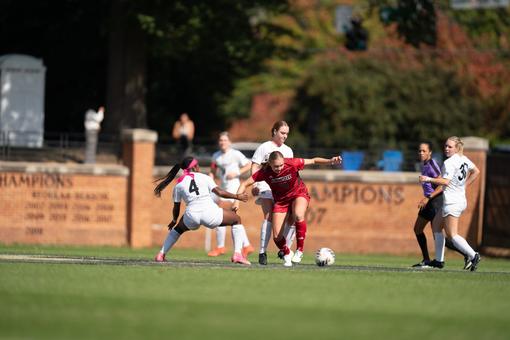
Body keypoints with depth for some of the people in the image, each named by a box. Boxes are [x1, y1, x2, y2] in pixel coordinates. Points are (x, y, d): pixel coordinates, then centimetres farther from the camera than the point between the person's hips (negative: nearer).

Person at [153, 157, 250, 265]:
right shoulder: (204, 177, 11)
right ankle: (237, 254, 6)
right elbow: (219, 192, 1)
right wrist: (237, 196, 10)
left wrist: (174, 221, 38)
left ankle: (161, 254, 27)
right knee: (237, 219, 20)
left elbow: (176, 208, 20)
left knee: (179, 228, 36)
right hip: (210, 213, -2)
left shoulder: (179, 184, 16)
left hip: (192, 215, 2)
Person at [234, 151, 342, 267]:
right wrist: (237, 200, -27)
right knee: (277, 237, -7)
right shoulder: (265, 172, -22)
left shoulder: (292, 164, -26)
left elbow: (313, 161, -16)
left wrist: (329, 161, -29)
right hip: (281, 200, 2)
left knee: (298, 215, -37)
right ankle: (287, 254, 26)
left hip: (299, 194, -2)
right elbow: (245, 184, -17)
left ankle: (299, 250, -22)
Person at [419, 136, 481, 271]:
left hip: (452, 202, -10)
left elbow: (445, 181, -24)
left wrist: (428, 179, -17)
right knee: (437, 227, 18)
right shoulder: (464, 159, 11)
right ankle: (439, 260, 20)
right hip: (461, 200, 10)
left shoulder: (449, 163, -15)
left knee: (452, 234, -10)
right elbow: (476, 172, 23)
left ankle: (473, 255, -22)